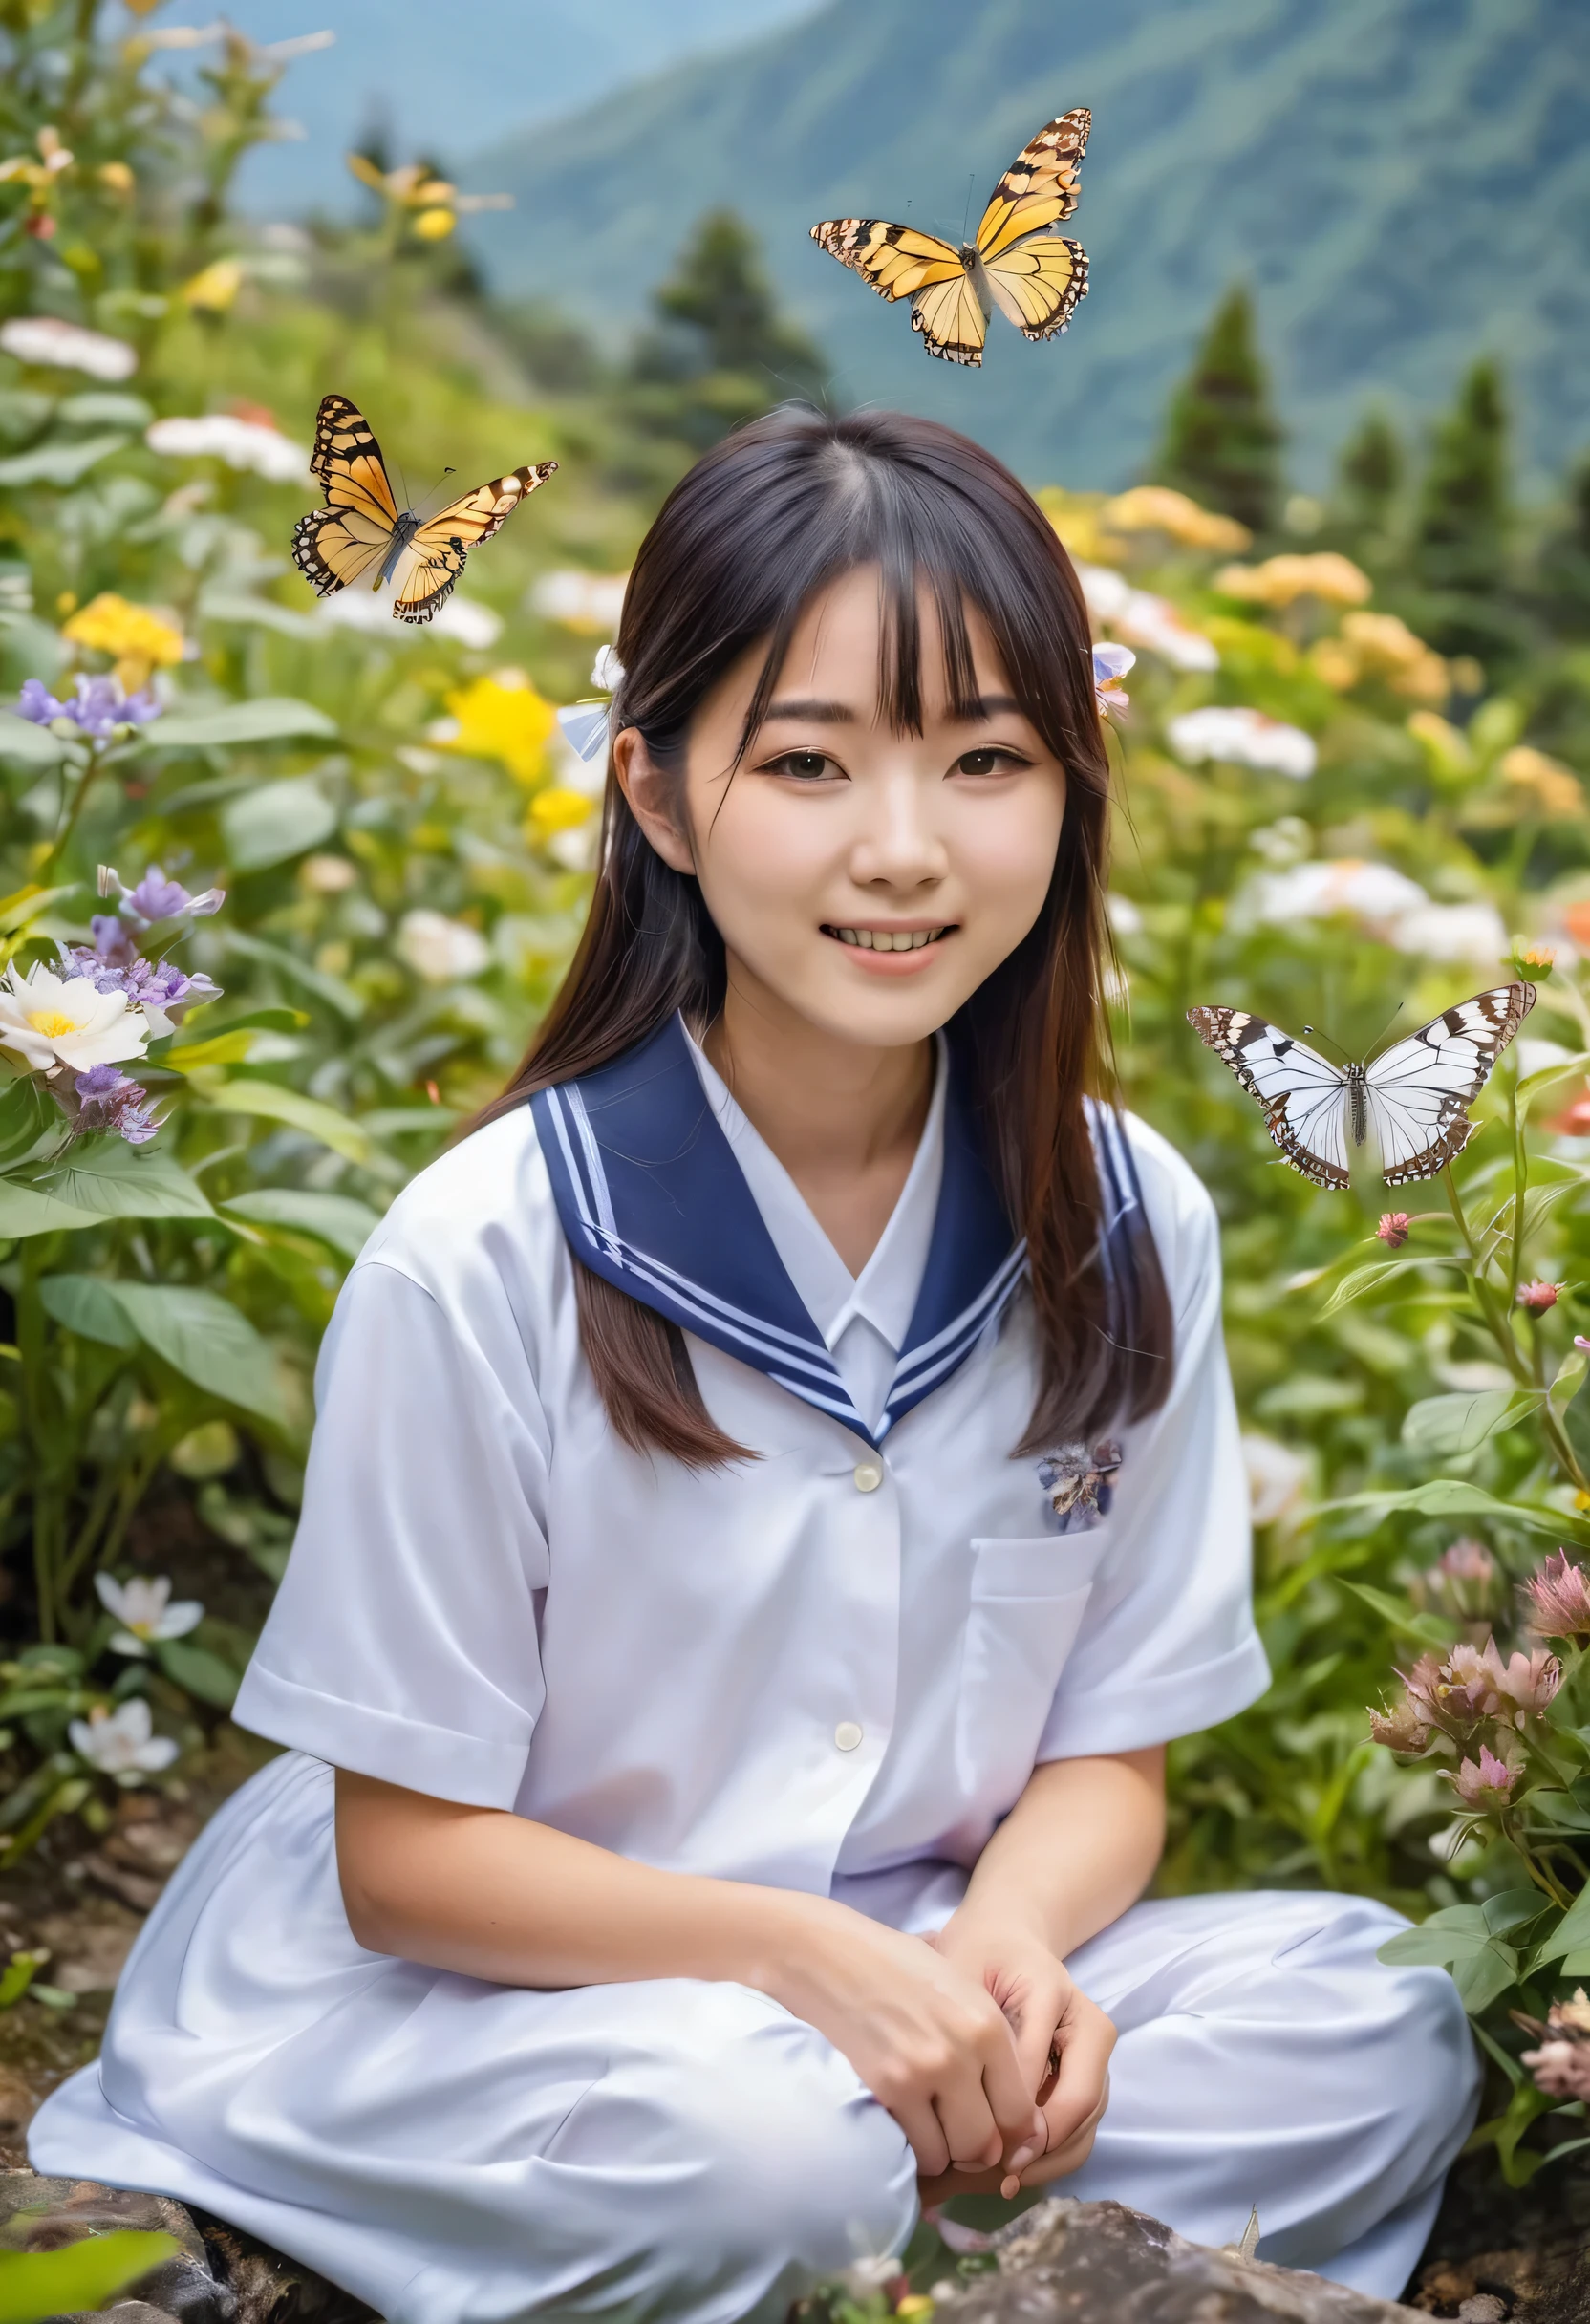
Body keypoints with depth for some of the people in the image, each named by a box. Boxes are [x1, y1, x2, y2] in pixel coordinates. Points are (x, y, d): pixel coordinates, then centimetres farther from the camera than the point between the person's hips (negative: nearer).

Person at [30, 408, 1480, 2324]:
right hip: (445, 1997, -4)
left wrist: (1008, 1942, -19)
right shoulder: (484, 1259, -19)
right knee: (754, 2149, -34)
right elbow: (405, 1857, -11)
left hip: (907, 1972, 5)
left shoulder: (1126, 1227, -5)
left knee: (1377, 2032, -17)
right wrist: (798, 1948, -25)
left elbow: (1110, 1750, 4)